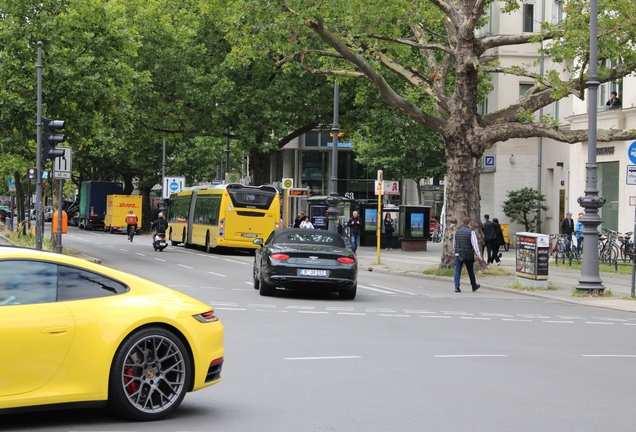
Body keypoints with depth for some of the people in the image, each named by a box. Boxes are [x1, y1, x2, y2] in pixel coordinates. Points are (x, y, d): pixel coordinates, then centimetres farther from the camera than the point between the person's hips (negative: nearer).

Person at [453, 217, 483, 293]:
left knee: (457, 271, 0)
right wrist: (478, 254, -19)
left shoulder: (457, 232, 7)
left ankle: (457, 287, -15)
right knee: (470, 271, 13)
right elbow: (475, 243, -16)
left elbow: (454, 244, 17)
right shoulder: (471, 232, -7)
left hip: (458, 255, 2)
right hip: (468, 255, -2)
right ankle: (474, 286, 28)